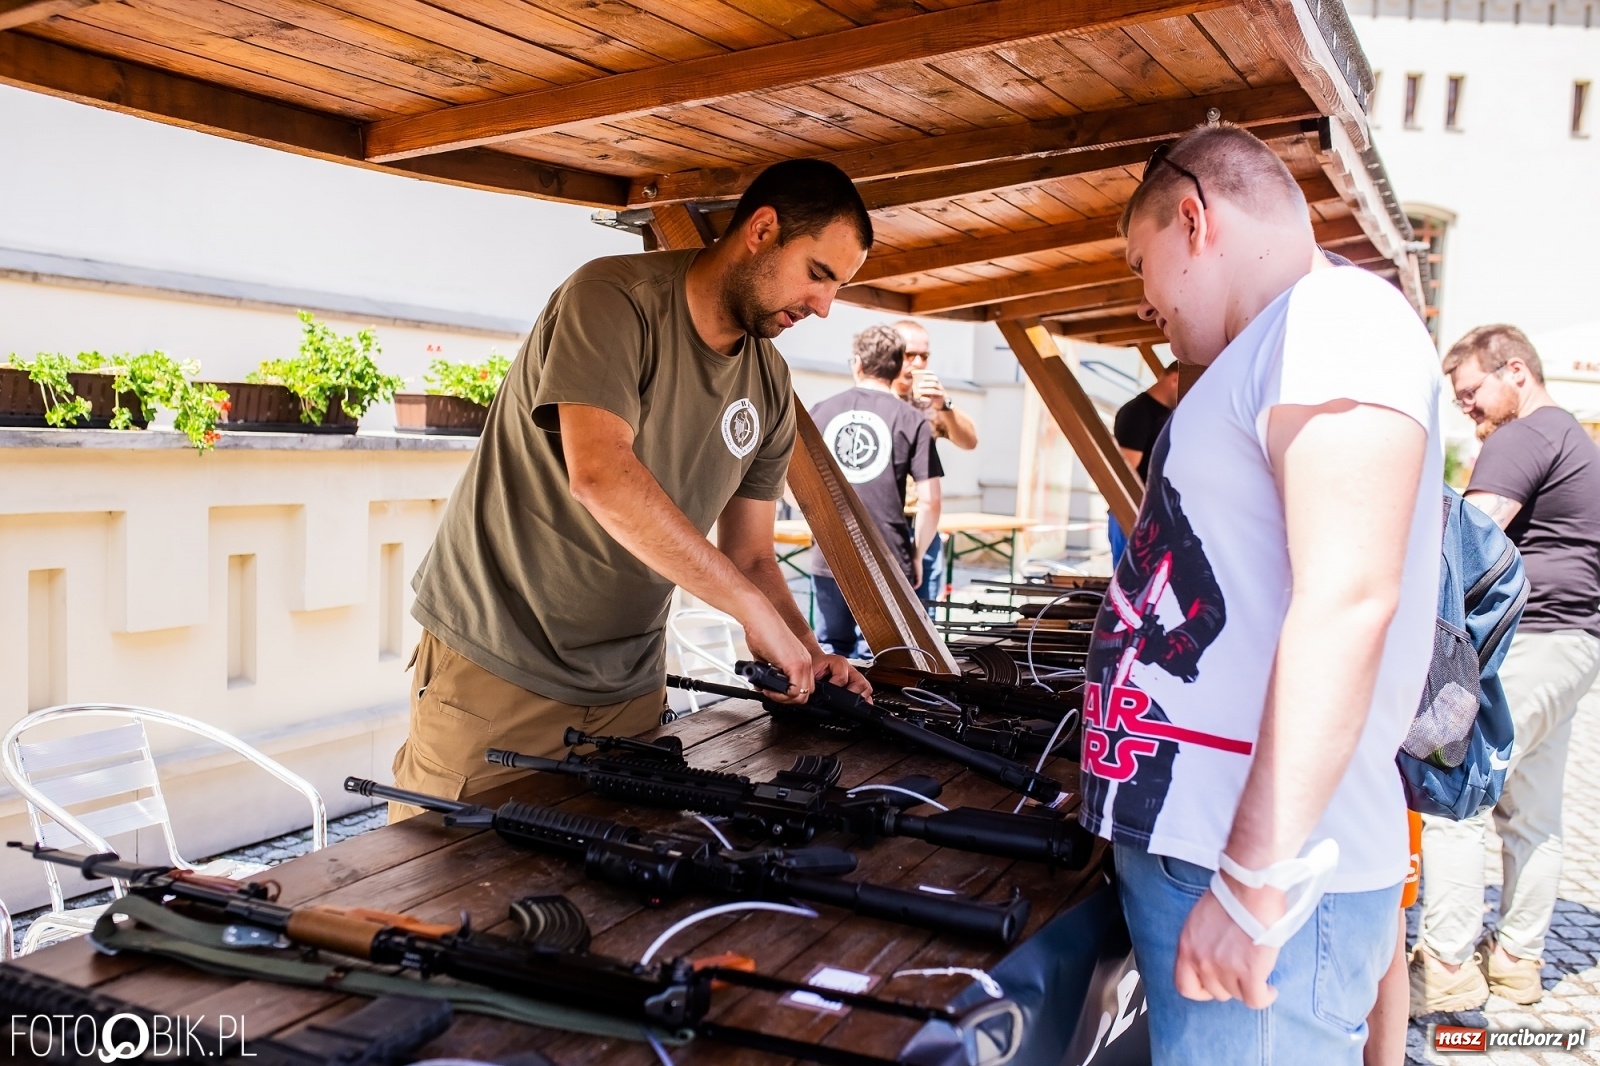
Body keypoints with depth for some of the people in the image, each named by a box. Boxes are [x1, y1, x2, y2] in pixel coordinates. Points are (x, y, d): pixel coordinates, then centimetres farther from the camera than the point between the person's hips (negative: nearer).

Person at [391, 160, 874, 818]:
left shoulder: (771, 390, 6)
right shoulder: (616, 299, -16)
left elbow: (750, 555, 10)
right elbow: (600, 473, -31)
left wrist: (805, 653, -9)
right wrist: (754, 608, -28)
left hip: (631, 688, 6)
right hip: (496, 677, -6)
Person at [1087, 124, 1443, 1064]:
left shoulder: (1339, 317, -11)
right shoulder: (1282, 348, 19)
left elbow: (1347, 600, -22)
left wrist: (1256, 880, -24)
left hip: (1261, 879, -9)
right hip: (1182, 844, 9)